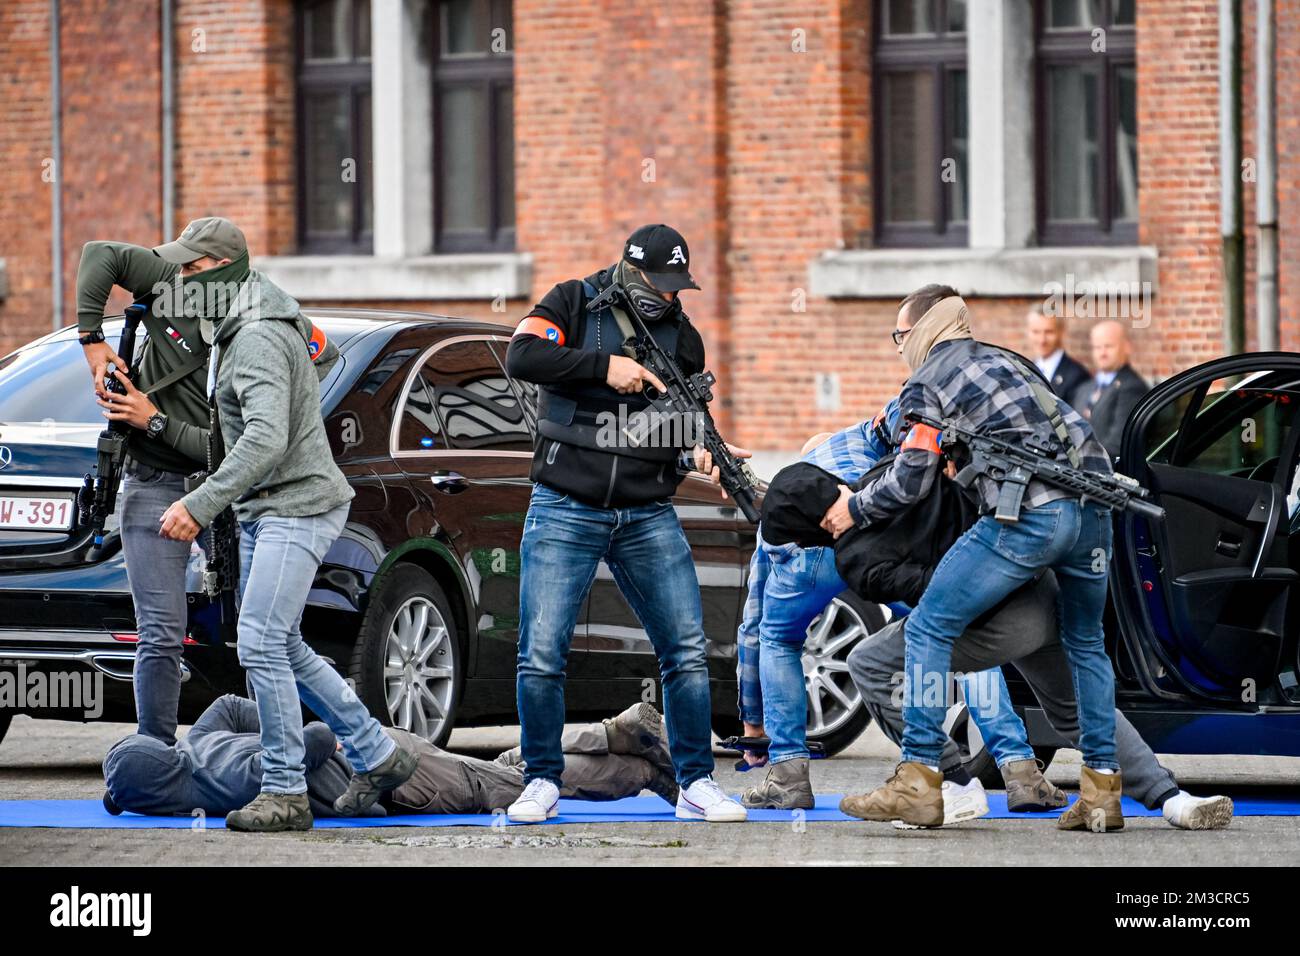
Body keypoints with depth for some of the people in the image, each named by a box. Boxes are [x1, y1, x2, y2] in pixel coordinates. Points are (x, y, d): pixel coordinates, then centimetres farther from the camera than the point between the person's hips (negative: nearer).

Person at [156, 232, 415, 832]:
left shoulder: (258, 340, -20)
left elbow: (266, 439, -32)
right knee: (281, 647, 13)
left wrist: (201, 504, -36)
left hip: (296, 507, -11)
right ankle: (377, 757, 20)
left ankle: (284, 793, -12)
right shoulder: (260, 326, 13)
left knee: (261, 644, -15)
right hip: (263, 512, 11)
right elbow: (322, 353, 34)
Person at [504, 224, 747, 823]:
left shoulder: (682, 337, 11)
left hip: (649, 519, 3)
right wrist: (605, 365, -20)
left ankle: (696, 785, 7)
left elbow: (688, 421, 14)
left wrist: (702, 453, -8)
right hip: (565, 513, -3)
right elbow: (522, 356, -15)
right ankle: (543, 783, 7)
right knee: (541, 656, -7)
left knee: (687, 653, -2)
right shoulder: (574, 304, 1)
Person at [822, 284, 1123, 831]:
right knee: (1085, 643, 23)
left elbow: (910, 481, 0)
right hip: (1093, 504, 7)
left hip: (1030, 515, -7)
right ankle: (1102, 792, 17)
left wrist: (854, 509, 17)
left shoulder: (926, 383, 5)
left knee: (929, 628, 1)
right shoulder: (1001, 359, 28)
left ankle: (919, 782, -5)